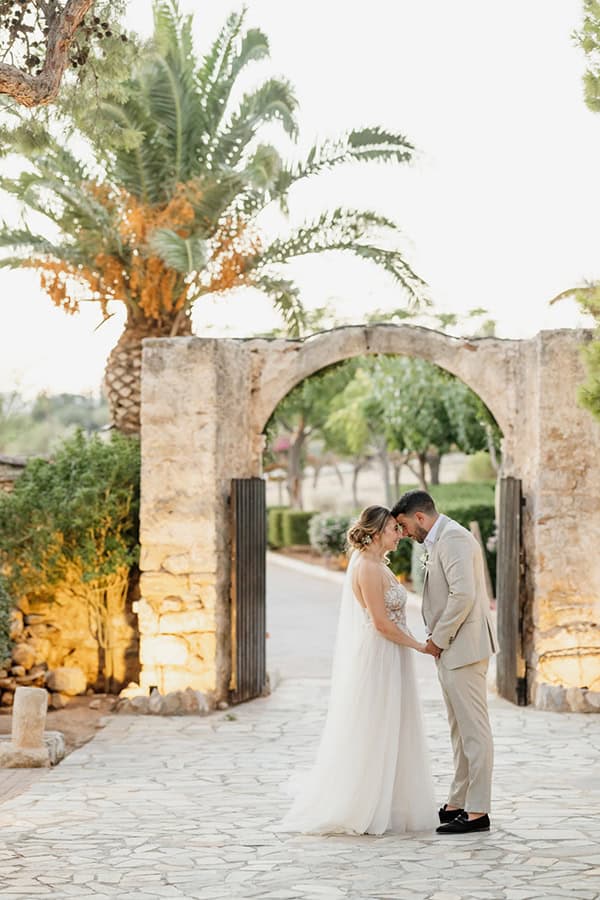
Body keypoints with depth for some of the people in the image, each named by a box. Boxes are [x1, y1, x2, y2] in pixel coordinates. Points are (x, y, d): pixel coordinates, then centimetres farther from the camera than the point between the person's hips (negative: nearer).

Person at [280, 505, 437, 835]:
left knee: (385, 736, 12)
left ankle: (382, 809, 17)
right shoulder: (367, 567, -18)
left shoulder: (375, 565, 13)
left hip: (385, 662, 10)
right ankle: (351, 811, 6)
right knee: (368, 735, -3)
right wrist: (419, 646, -11)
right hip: (374, 660, -10)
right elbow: (381, 623, -20)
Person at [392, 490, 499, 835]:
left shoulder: (453, 538, -15)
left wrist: (438, 639, -16)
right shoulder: (441, 540, 17)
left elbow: (463, 594, -25)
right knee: (461, 729, 15)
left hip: (463, 648, -11)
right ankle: (458, 803, 23)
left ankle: (477, 811, -5)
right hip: (451, 650, 11)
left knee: (473, 729, -7)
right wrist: (437, 640, 10)